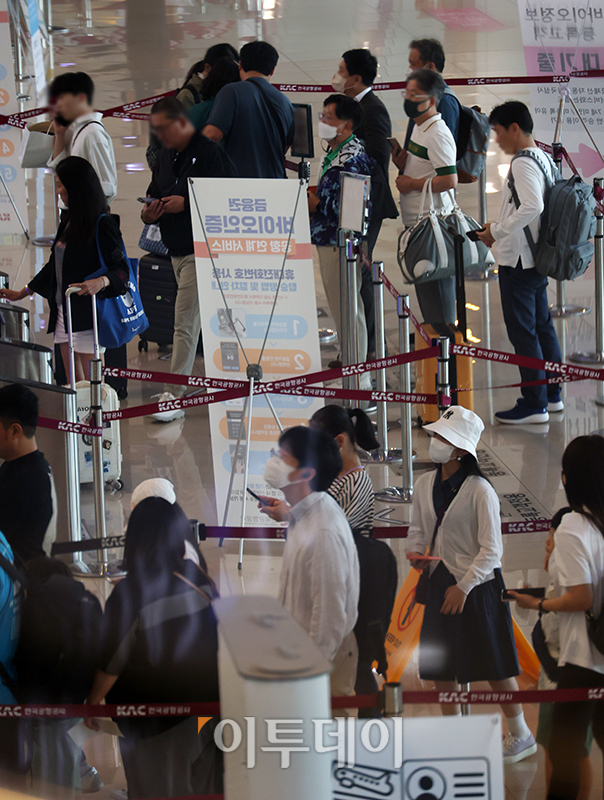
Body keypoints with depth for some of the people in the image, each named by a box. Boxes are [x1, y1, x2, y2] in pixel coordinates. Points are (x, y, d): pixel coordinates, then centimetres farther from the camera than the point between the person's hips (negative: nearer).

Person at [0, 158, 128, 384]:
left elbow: (121, 269, -15)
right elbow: (55, 264, 26)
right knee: (73, 384, 6)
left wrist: (101, 282, -35)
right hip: (63, 310, 8)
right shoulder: (68, 220, 15)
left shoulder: (102, 224, -11)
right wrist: (22, 293, 30)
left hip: (88, 313, -8)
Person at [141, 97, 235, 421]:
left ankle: (173, 397, -12)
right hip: (176, 251, 9)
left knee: (184, 324, -11)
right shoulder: (165, 155, 14)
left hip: (200, 251, -9)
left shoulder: (209, 153, -13)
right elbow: (154, 192, 22)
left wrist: (185, 204, -20)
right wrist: (148, 212, -1)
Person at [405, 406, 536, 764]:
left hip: (477, 586, -6)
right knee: (441, 665, 11)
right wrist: (415, 551, -7)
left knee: (495, 665, 1)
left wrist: (464, 586, -19)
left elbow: (491, 550, -15)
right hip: (439, 583, 6)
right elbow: (418, 529, 15)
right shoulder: (425, 484, 2)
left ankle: (521, 735, 15)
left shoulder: (480, 491, -16)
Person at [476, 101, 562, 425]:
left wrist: (497, 231, -23)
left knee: (522, 331, -5)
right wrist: (499, 225, 14)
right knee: (542, 326, 16)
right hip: (538, 257, 10)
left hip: (518, 261, -10)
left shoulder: (523, 163, -18)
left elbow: (532, 206, -32)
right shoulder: (543, 158, 12)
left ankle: (534, 404, -2)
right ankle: (552, 395, 24)